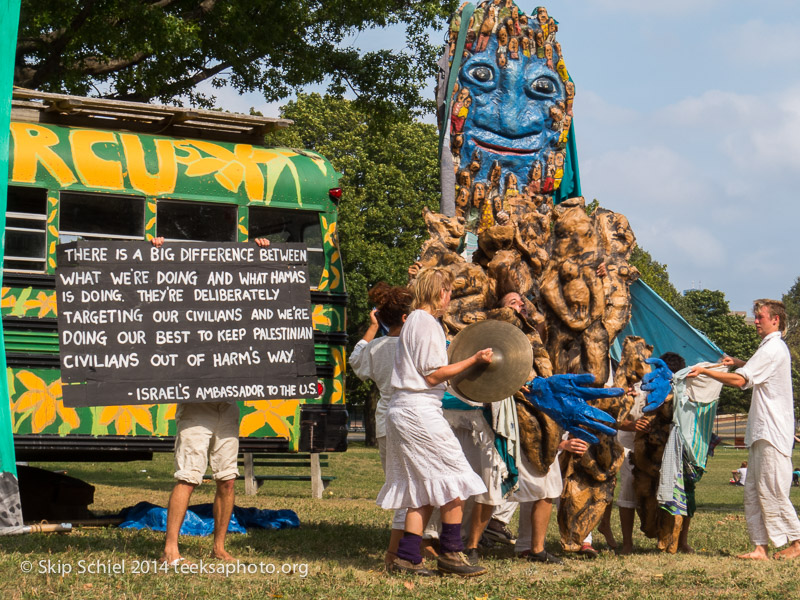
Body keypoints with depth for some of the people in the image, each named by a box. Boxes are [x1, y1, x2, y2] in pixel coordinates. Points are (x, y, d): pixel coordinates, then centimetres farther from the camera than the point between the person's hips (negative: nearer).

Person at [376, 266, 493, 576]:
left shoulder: (413, 320, 20)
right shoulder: (426, 323, -11)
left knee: (424, 490, 9)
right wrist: (474, 360, -12)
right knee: (454, 478, -4)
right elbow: (433, 375, -14)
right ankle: (450, 553, 1)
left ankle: (406, 557, 6)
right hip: (419, 411, -10)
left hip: (402, 411, 10)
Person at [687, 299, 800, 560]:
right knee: (753, 492, 6)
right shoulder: (774, 347, 20)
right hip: (762, 431, 10)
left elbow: (740, 380, -20)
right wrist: (740, 362, 25)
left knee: (772, 491, -7)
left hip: (772, 433, -10)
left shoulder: (773, 349, -13)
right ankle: (760, 547, 4)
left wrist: (705, 371, -14)